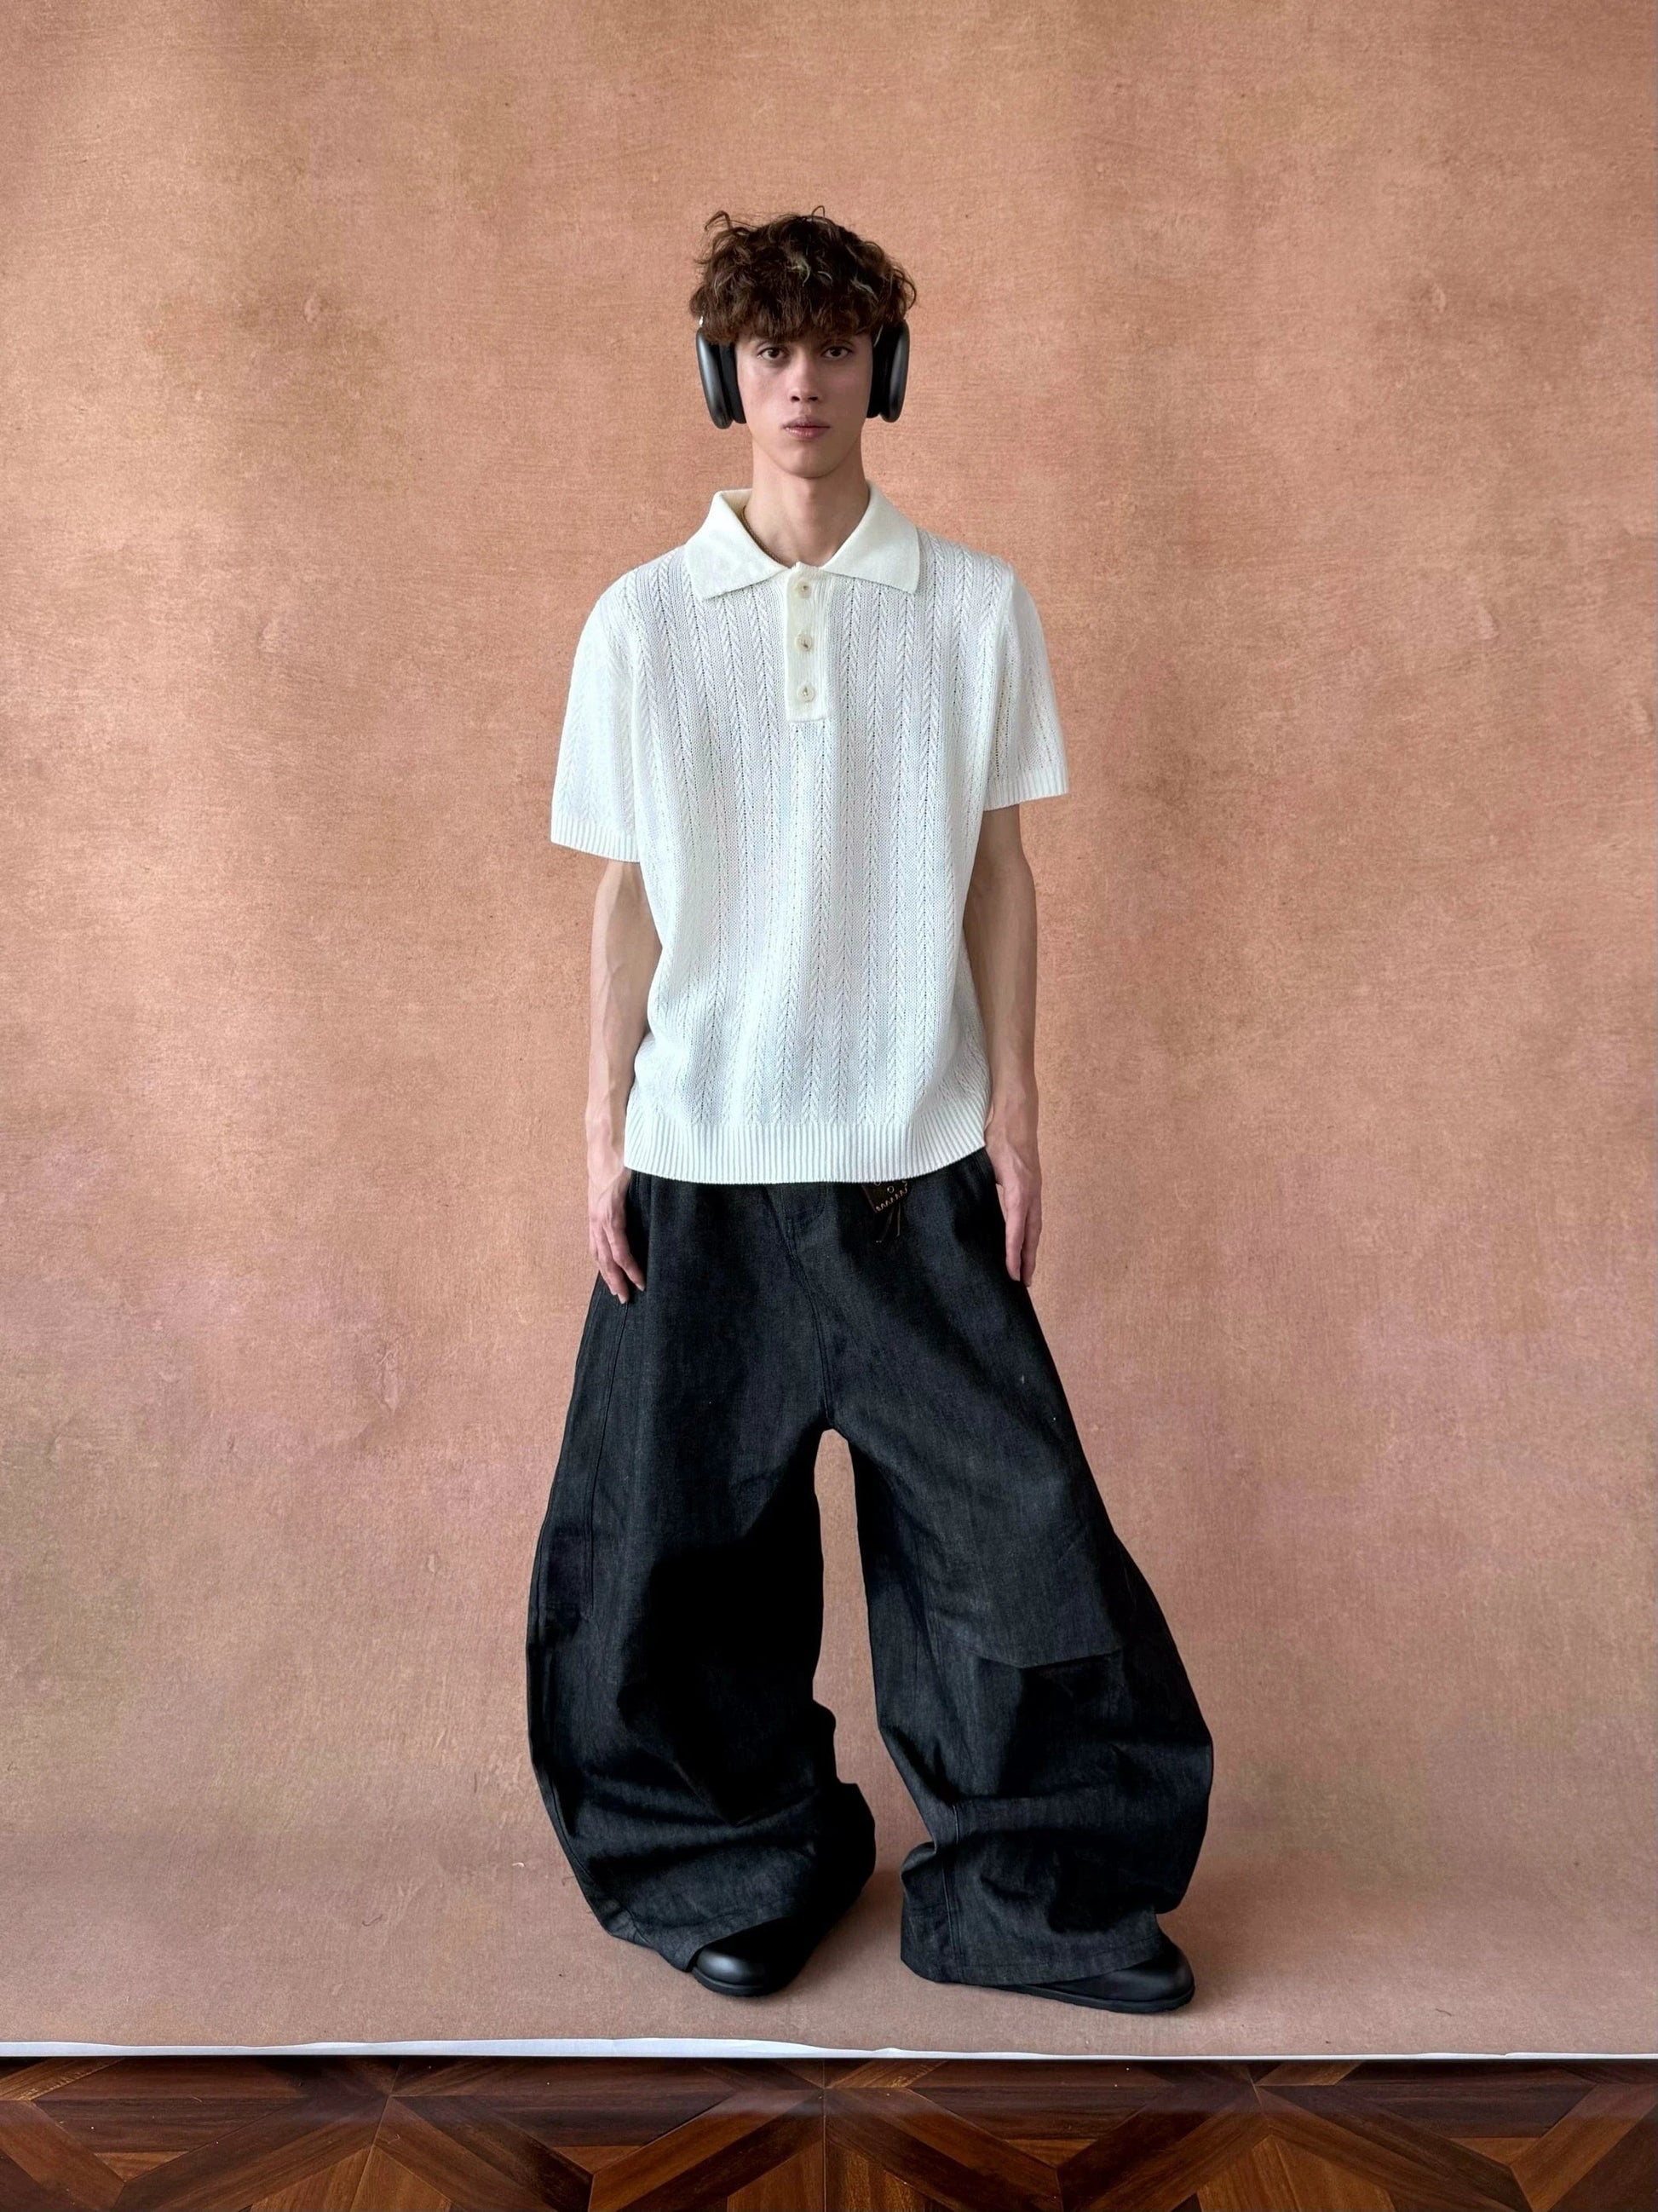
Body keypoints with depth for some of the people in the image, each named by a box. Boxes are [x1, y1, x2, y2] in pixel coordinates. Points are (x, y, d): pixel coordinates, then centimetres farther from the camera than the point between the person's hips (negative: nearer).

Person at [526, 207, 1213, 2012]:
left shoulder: (977, 607, 2)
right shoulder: (642, 619, 3)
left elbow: (998, 871, 5)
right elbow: (626, 896, 5)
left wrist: (1013, 1112, 1)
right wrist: (604, 1138, 2)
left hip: (915, 1154, 0)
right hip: (703, 1158, 1)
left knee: (1008, 1520, 2)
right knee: (689, 1530, 8)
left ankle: (1040, 1889, 23)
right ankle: (738, 1866, 31)